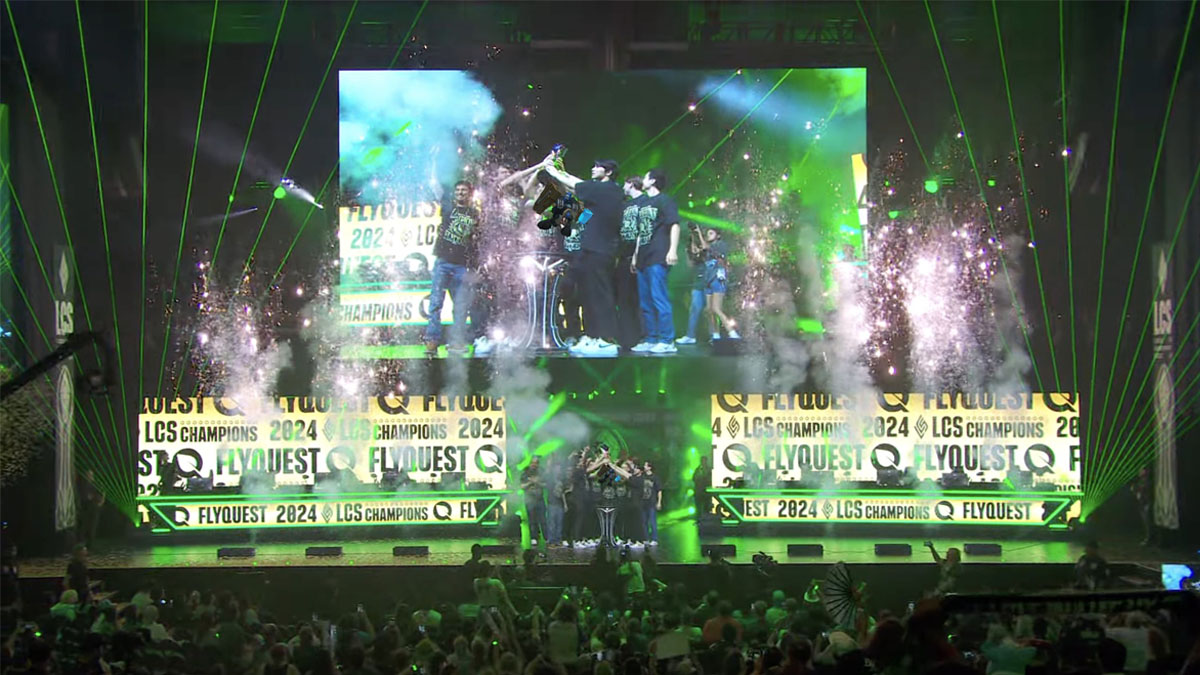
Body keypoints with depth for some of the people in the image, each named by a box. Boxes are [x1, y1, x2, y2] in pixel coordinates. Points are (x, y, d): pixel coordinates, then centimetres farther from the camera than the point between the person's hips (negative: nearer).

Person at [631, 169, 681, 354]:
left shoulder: (664, 201, -2)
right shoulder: (643, 204, 22)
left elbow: (674, 225, -11)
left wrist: (672, 249, -21)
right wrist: (635, 256, 23)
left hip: (658, 258, -9)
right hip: (643, 259, 9)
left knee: (659, 299, -13)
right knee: (646, 302, 8)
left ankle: (667, 341, -13)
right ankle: (651, 340, 11)